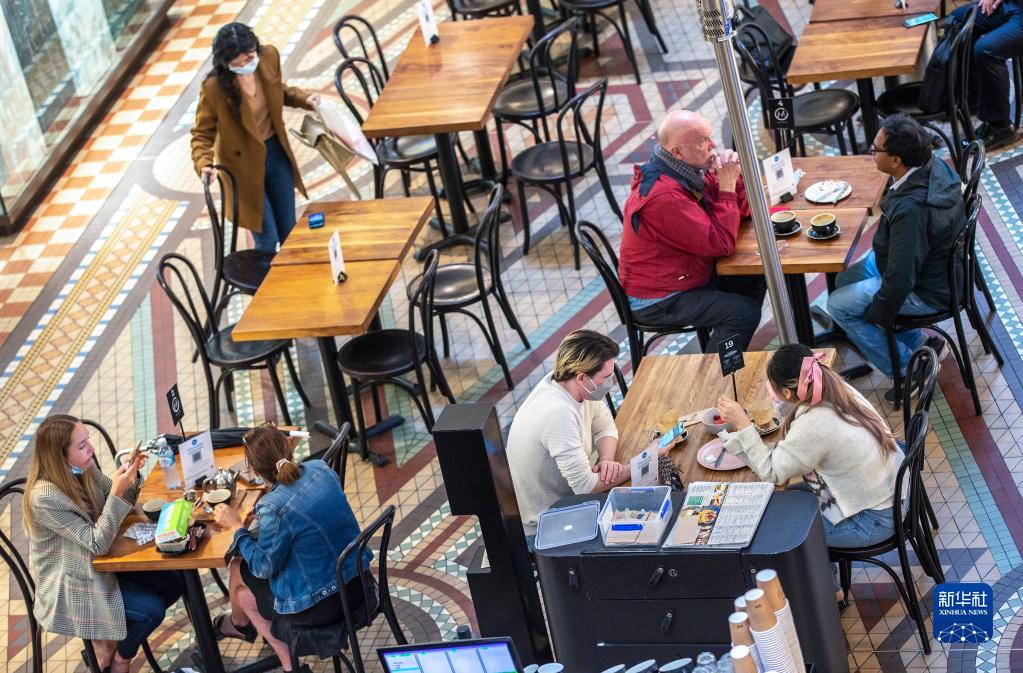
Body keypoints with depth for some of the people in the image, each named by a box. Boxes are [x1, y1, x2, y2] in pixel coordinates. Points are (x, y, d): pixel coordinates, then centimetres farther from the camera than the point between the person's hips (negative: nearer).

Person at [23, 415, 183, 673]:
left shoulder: (82, 468, -9)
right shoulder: (44, 498, -31)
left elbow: (122, 504, 5)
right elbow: (97, 544, -27)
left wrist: (130, 475, -16)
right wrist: (116, 492, -35)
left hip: (98, 562, 8)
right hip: (70, 584, -8)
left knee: (173, 584, 1)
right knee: (152, 609, -14)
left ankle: (111, 636, 16)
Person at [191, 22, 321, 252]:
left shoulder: (269, 56, -13)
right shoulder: (214, 87, -27)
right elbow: (202, 133, -15)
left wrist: (303, 99, -8)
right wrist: (204, 164, -33)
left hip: (276, 153, 5)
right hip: (245, 164, -5)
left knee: (289, 231, 18)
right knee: (267, 241, 1)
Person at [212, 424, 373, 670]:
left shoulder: (276, 509, -28)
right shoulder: (320, 469, -8)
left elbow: (264, 567, -12)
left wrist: (236, 527, -3)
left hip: (322, 606, -6)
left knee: (238, 570, 19)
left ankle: (239, 624, 47)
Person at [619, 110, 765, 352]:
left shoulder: (689, 169, 0)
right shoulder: (664, 196, -31)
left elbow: (742, 210, 8)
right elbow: (722, 244, -29)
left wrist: (734, 178, -13)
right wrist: (727, 186, -24)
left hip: (690, 274, 10)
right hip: (655, 301, -10)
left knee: (756, 277, 10)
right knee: (745, 312, -17)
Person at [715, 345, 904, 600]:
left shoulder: (814, 426, -29)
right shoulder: (840, 390, -6)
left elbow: (771, 472, -18)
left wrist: (742, 424, -18)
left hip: (874, 520, -8)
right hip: (893, 490, 8)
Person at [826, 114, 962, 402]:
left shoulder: (910, 210, -38)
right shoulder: (935, 167, -11)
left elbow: (899, 281, -31)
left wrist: (875, 318, -14)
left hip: (928, 290, -9)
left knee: (838, 306, -1)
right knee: (844, 279, 19)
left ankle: (908, 369, 8)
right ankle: (918, 344, 24)